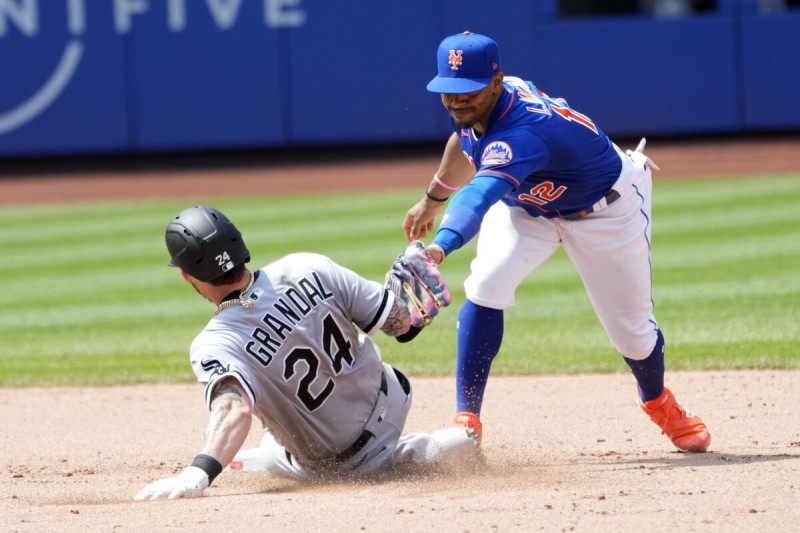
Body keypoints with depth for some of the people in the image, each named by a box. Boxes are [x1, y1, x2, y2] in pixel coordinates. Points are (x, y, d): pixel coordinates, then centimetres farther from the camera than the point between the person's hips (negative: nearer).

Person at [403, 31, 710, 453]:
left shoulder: (524, 132, -45)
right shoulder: (472, 109, -21)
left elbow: (480, 195, -64)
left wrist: (440, 247, -80)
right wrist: (432, 200, 17)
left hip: (606, 209, -6)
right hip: (525, 204, 6)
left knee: (631, 329, 7)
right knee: (485, 287, -23)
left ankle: (660, 403, 42)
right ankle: (465, 423, -20)